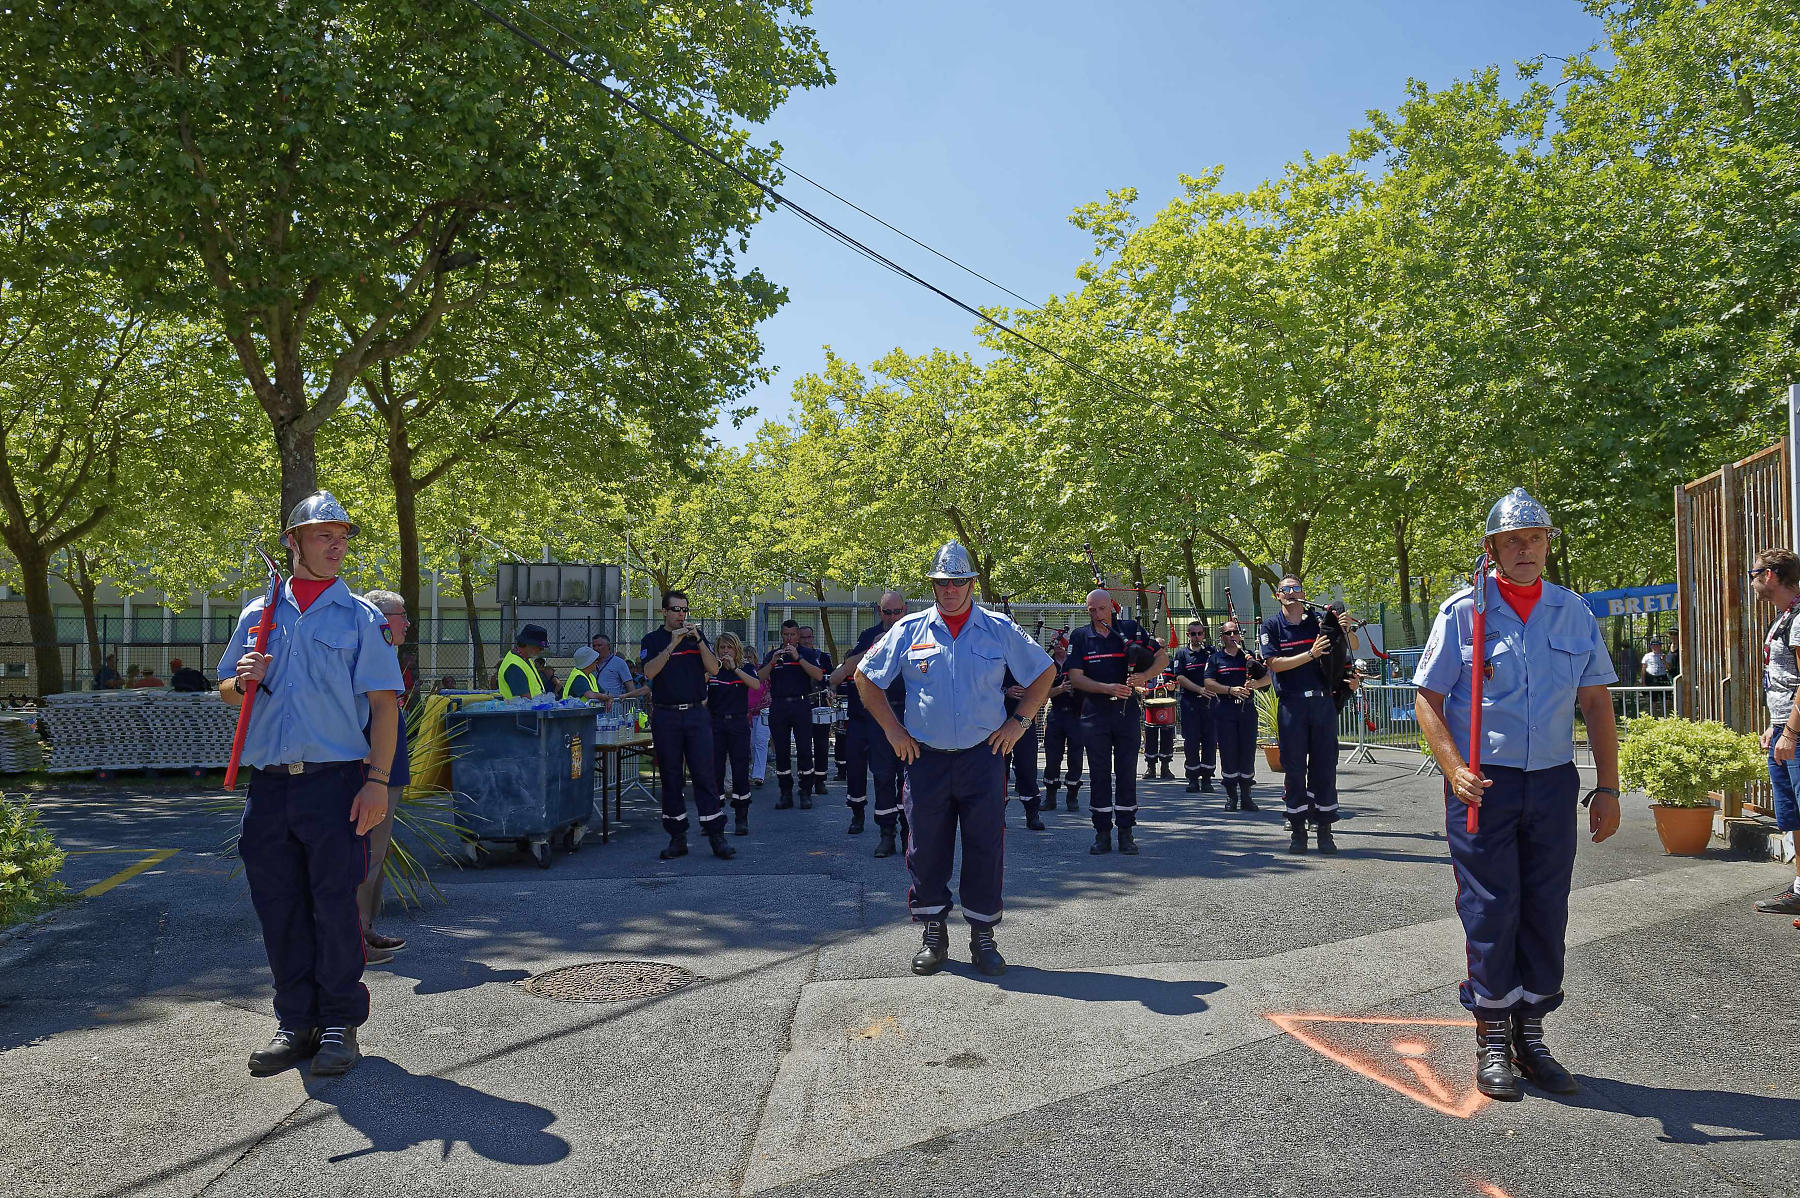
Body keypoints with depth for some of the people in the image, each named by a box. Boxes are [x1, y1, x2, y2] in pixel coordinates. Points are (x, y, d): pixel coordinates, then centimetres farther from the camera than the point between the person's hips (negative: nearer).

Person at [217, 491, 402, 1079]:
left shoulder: (360, 617, 3)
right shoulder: (259, 613, 14)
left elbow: (384, 703, -1)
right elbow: (226, 693, 20)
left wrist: (377, 781, -10)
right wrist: (244, 681, -4)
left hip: (335, 782, -4)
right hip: (269, 783, 4)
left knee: (336, 905, 0)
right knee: (279, 908, 8)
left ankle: (340, 1024, 12)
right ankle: (296, 1022, 21)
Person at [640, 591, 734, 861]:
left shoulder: (697, 636, 11)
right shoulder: (651, 641, 5)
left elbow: (713, 669, 0)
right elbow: (649, 672, -12)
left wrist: (698, 640, -11)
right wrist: (672, 644, -18)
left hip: (696, 714, 0)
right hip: (665, 716, 0)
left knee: (704, 774, -3)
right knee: (670, 777, 4)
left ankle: (716, 836, -2)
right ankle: (677, 838, 11)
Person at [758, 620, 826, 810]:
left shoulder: (808, 654, 7)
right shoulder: (772, 654, 14)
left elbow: (818, 676, -9)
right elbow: (760, 678, 2)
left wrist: (798, 658, -15)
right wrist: (772, 662, -13)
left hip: (801, 705, -2)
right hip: (778, 707, 2)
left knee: (804, 750, -4)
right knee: (781, 751, 3)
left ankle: (806, 792, 4)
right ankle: (786, 793, 10)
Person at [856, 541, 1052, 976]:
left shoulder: (1000, 630, 4)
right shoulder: (909, 630, 4)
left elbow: (1044, 671, 13)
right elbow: (866, 678, 11)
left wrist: (1018, 721, 5)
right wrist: (892, 729, 4)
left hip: (984, 756, 0)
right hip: (925, 757, 1)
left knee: (986, 847, 1)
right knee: (926, 849, 4)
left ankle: (982, 936, 14)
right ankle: (933, 936, 17)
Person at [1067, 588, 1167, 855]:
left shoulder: (1131, 630, 4)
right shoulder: (1080, 637, 3)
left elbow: (1162, 657, 7)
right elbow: (1075, 677, -3)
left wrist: (1143, 676, -12)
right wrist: (1107, 688, -17)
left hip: (1127, 711, 0)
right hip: (1095, 713, 0)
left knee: (1127, 772, 2)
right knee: (1100, 773, 4)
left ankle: (1126, 833, 8)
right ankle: (1102, 833, 10)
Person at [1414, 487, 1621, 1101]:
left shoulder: (1574, 612, 7)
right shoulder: (1463, 610, -3)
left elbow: (1596, 703, 12)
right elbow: (1428, 698, -2)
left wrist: (1608, 786, 6)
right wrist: (1455, 769, -16)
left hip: (1553, 783, 3)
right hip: (1483, 784, -3)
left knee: (1546, 912, 8)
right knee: (1489, 911, 1)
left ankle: (1530, 1034, 23)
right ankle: (1492, 1043, 14)